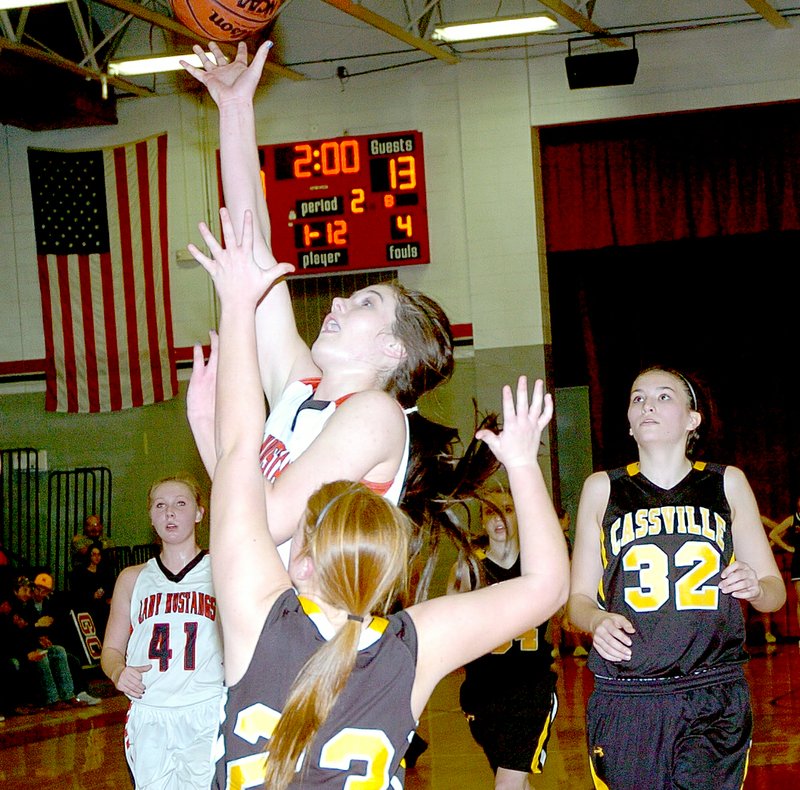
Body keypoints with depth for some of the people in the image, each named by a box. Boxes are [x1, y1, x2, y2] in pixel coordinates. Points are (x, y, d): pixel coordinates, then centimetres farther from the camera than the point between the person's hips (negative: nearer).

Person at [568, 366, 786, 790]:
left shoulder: (727, 484, 11)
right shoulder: (603, 488, 10)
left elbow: (775, 591, 14)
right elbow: (579, 597, 12)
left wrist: (755, 587, -9)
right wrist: (596, 621, -11)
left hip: (715, 702, 0)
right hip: (625, 702, 0)